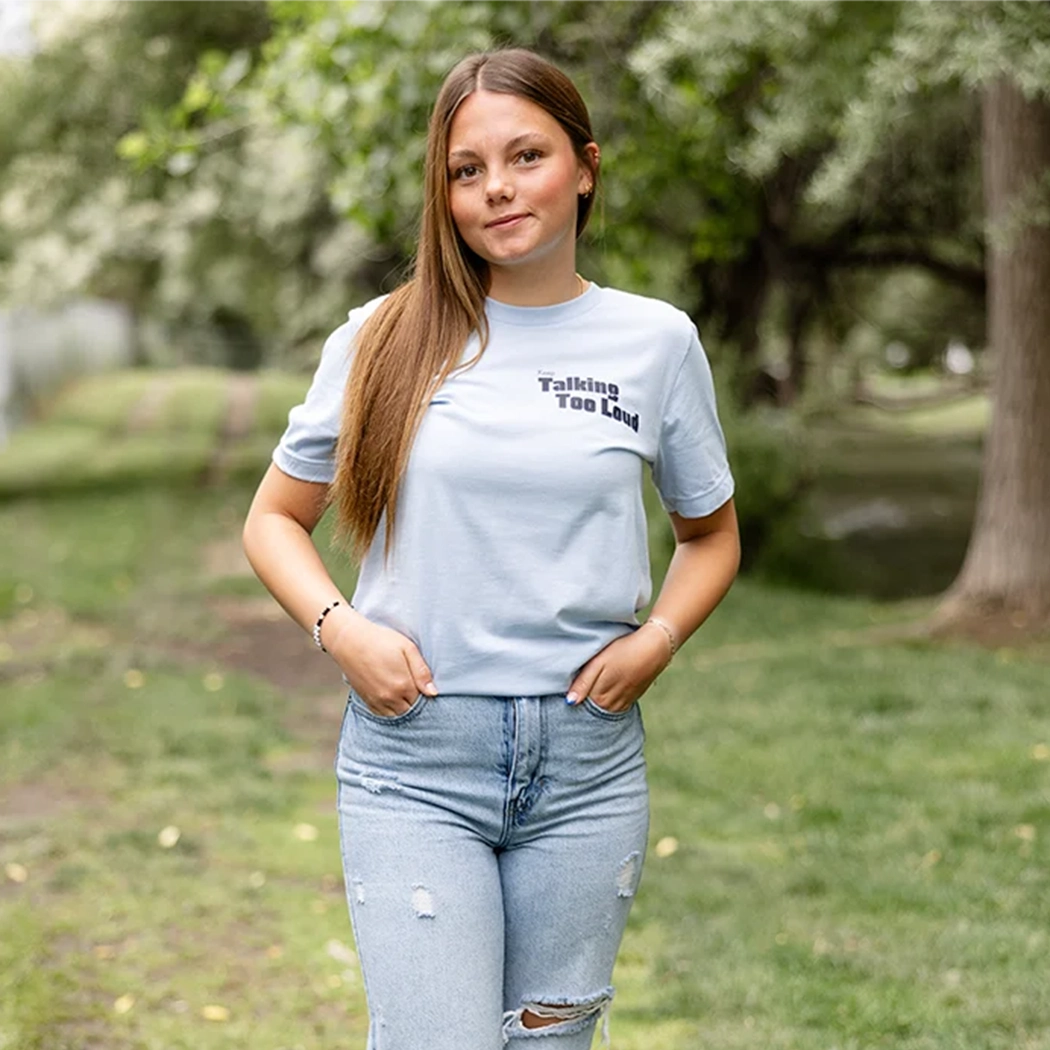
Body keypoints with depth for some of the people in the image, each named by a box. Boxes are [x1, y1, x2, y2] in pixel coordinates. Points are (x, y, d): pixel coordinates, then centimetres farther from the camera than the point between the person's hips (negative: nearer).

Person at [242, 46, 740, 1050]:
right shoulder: (382, 339, 1)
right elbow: (274, 520, 10)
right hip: (413, 757, -2)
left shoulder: (656, 340, 4)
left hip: (587, 764, 2)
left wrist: (654, 641, -1)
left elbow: (710, 532, 17)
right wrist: (340, 628, -9)